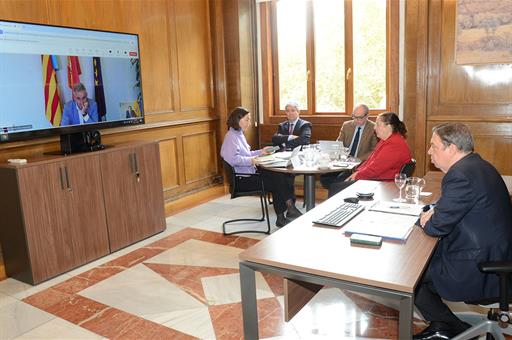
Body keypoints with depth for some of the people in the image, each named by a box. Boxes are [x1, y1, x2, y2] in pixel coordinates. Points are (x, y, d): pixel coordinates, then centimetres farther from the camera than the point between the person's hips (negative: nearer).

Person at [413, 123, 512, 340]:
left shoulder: (462, 176, -25)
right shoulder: (477, 166, 8)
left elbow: (436, 227, -21)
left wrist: (424, 220, 0)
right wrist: (435, 212, 1)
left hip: (477, 271, -10)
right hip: (492, 256, 10)